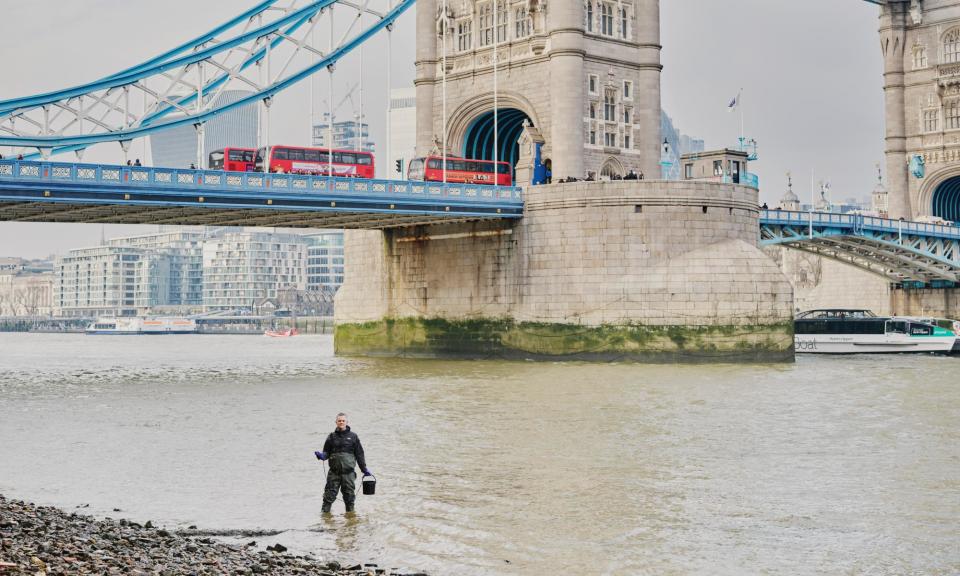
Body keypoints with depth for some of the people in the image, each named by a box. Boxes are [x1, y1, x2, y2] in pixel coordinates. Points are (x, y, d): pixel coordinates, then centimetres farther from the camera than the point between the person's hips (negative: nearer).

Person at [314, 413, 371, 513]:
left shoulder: (353, 436, 6)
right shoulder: (332, 437, 8)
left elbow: (359, 454, 9)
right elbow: (327, 453, 11)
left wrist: (365, 469, 9)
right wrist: (321, 456, -12)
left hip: (349, 472, 0)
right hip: (334, 472, 0)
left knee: (349, 495, 6)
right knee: (329, 495, -3)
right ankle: (325, 512, 1)